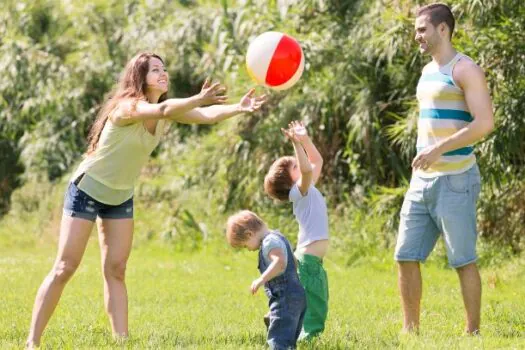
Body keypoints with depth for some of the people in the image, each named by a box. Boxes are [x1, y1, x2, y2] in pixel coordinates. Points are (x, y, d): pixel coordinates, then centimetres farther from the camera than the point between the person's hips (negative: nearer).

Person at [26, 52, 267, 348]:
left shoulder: (169, 111, -6)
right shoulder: (128, 107, -27)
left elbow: (207, 115, -21)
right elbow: (161, 110, -48)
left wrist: (239, 108, -40)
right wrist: (200, 98, -64)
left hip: (121, 198, 7)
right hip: (88, 190, -7)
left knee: (116, 270, 2)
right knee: (65, 268, -8)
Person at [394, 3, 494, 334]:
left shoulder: (465, 70, -10)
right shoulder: (428, 71, 16)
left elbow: (485, 123, -19)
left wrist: (439, 150, -24)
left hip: (455, 180, -8)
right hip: (422, 181, 8)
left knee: (464, 260, -3)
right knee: (406, 257, 4)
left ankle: (473, 332, 4)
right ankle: (410, 329, 11)